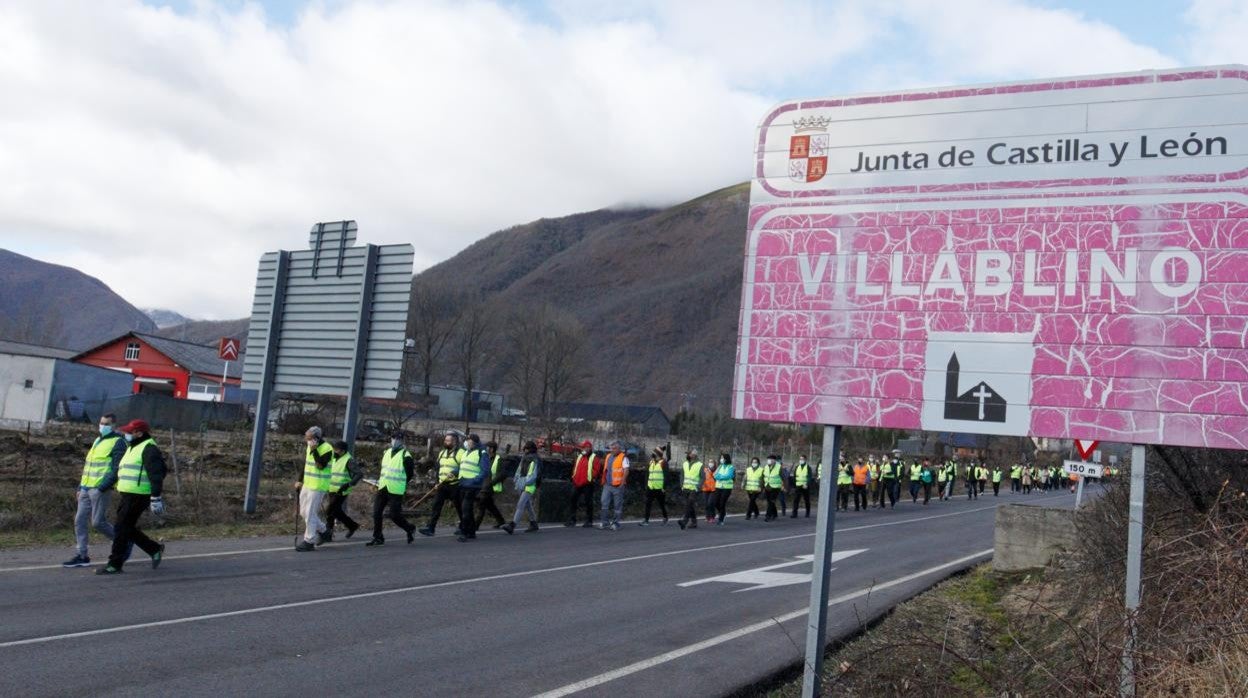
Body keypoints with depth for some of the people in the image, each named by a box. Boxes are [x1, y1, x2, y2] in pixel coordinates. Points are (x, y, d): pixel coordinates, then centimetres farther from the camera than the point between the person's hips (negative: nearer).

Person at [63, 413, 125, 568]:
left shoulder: (118, 442, -7)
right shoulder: (97, 440, 20)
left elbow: (116, 469, -15)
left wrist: (102, 488, -22)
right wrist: (80, 486, 19)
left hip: (100, 490, -8)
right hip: (86, 488, 8)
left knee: (98, 522, -7)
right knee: (80, 521, 5)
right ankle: (82, 556, 10)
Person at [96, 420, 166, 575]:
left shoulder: (148, 448, -12)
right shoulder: (132, 448, 21)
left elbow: (156, 474, -20)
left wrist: (155, 497, -25)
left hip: (137, 496, -10)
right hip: (127, 495, 10)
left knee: (122, 528, -6)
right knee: (128, 529, 13)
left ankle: (115, 565, 1)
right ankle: (155, 549, 24)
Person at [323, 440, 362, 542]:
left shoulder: (348, 460, -15)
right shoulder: (334, 459, 10)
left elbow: (359, 474, -21)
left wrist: (348, 484, -29)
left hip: (341, 491, -8)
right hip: (332, 490, 8)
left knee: (329, 511, -9)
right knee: (337, 511, 14)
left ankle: (327, 535, 0)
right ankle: (352, 525, 33)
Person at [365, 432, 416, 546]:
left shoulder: (405, 456, -11)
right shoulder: (386, 452, 11)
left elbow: (410, 473, -5)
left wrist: (400, 483, -2)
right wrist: (379, 479, 13)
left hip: (396, 491, -7)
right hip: (382, 488, 7)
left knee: (395, 515, -6)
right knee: (376, 512, 1)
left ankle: (410, 529, 20)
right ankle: (378, 538, 11)